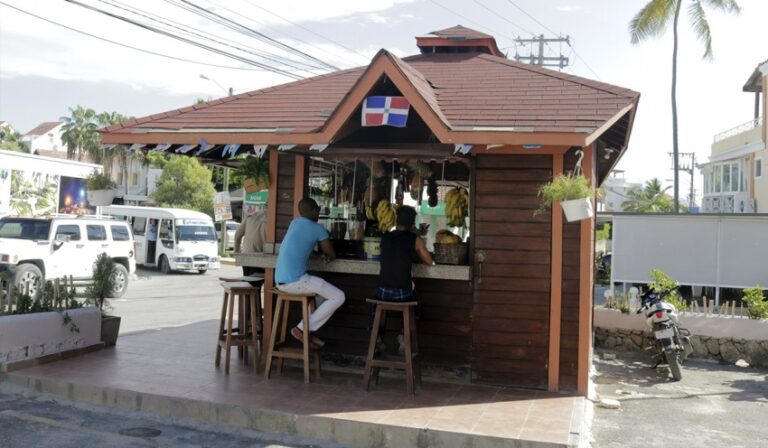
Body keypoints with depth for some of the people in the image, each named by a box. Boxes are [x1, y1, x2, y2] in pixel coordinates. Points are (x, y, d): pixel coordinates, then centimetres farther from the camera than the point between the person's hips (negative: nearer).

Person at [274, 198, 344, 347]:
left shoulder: (295, 223, 16)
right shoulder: (317, 228, -6)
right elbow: (332, 256, 2)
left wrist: (322, 253, 20)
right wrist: (327, 254, 25)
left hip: (281, 280, 9)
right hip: (295, 280, -9)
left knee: (323, 289, 29)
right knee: (339, 297, -4)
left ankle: (308, 330, 19)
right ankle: (302, 329, -3)